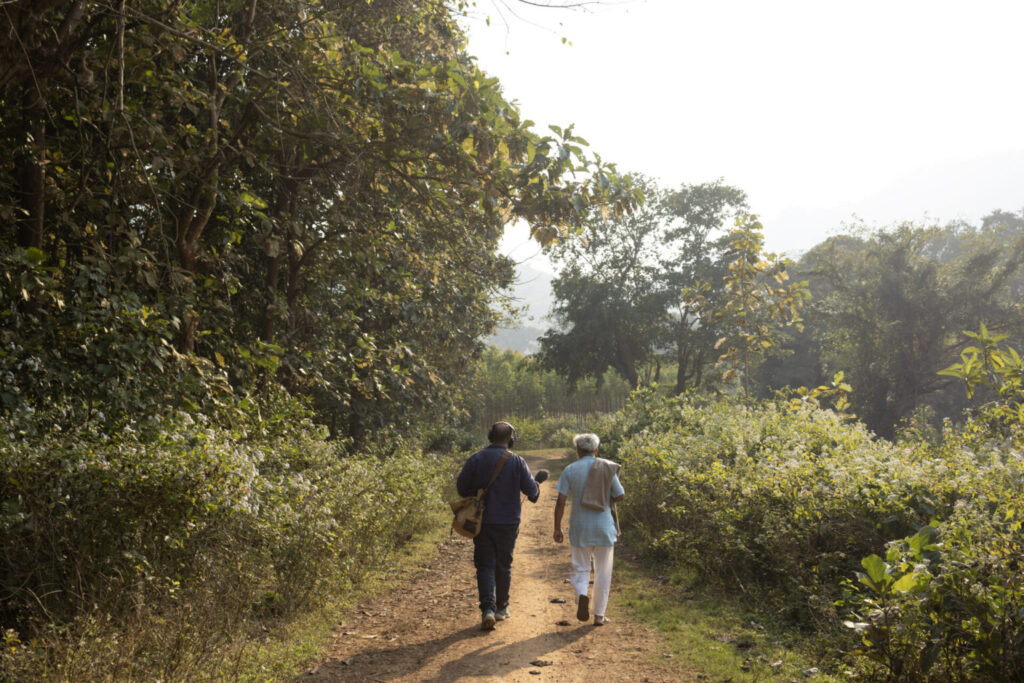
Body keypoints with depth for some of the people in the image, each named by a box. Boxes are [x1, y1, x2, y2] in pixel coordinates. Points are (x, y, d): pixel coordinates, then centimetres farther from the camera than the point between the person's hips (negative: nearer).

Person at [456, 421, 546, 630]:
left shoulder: (476, 459, -4)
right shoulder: (517, 462, -6)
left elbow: (461, 487, -2)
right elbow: (531, 491, -6)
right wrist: (538, 481, 16)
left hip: (482, 521, 0)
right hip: (508, 522, 0)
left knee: (485, 566, 3)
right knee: (504, 565, 14)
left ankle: (487, 608, -13)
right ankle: (501, 608, 25)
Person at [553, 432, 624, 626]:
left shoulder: (571, 470, -3)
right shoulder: (608, 468, -2)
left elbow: (560, 502, -7)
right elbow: (620, 496, -2)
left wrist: (557, 528, 0)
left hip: (580, 527, 0)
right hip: (604, 526, 0)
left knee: (580, 568, 13)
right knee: (603, 572, 12)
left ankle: (582, 595, -16)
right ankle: (599, 615, 14)